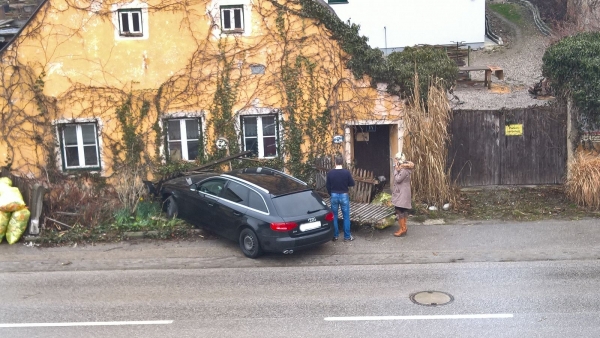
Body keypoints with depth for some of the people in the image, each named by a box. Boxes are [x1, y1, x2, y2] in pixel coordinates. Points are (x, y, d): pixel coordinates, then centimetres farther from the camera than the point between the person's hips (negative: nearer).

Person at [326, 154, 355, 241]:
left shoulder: (330, 173, -7)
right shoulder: (346, 172, -12)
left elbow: (328, 186, 1)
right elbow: (352, 184, -3)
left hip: (334, 196, 1)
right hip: (344, 195, -1)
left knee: (334, 216, 11)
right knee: (346, 216, 7)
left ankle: (335, 236, 16)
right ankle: (347, 236, 11)